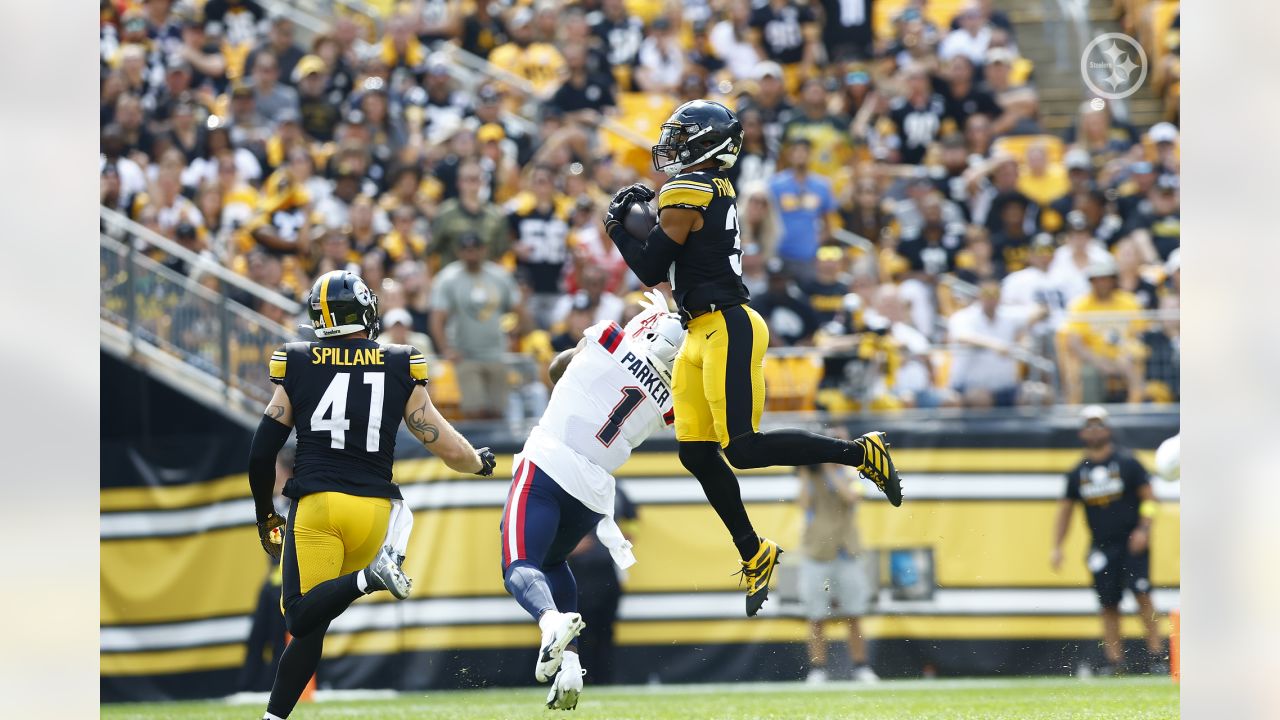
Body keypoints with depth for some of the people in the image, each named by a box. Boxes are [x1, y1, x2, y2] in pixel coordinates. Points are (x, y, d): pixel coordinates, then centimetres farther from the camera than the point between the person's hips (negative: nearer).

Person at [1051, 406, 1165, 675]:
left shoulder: (1127, 463, 0)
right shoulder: (1078, 473, 8)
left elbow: (1148, 496, 1)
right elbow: (1065, 509, 14)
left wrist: (1143, 529, -13)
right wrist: (1057, 547, 6)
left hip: (1132, 542, -3)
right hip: (1101, 547, 3)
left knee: (1141, 594, -15)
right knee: (1108, 604, 1)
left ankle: (1156, 654, -12)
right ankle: (1113, 660, 6)